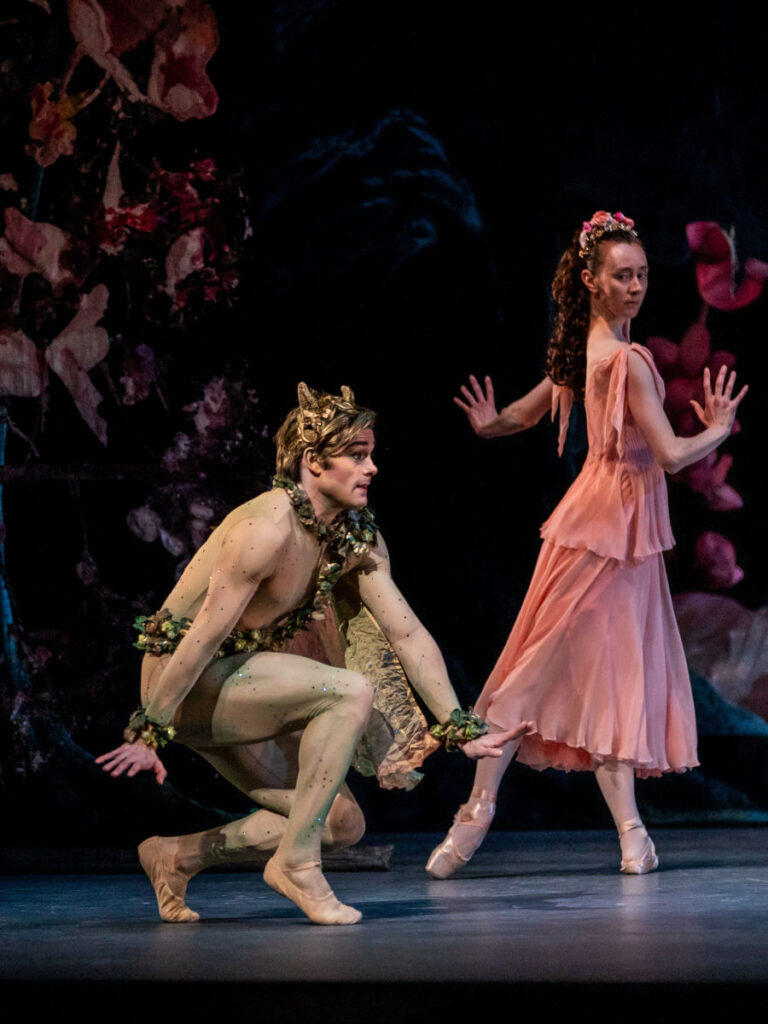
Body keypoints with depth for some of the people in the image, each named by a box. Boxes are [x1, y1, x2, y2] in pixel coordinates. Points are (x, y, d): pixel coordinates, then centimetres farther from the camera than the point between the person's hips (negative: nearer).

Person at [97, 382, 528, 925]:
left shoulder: (359, 537, 1)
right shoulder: (268, 529, -25)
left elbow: (408, 633, 2)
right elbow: (205, 637, -26)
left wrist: (461, 728, -2)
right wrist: (149, 732, -26)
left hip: (240, 686, 9)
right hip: (187, 686, -9)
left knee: (343, 825, 5)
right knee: (349, 691, -27)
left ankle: (179, 855, 15)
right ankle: (295, 861, -17)